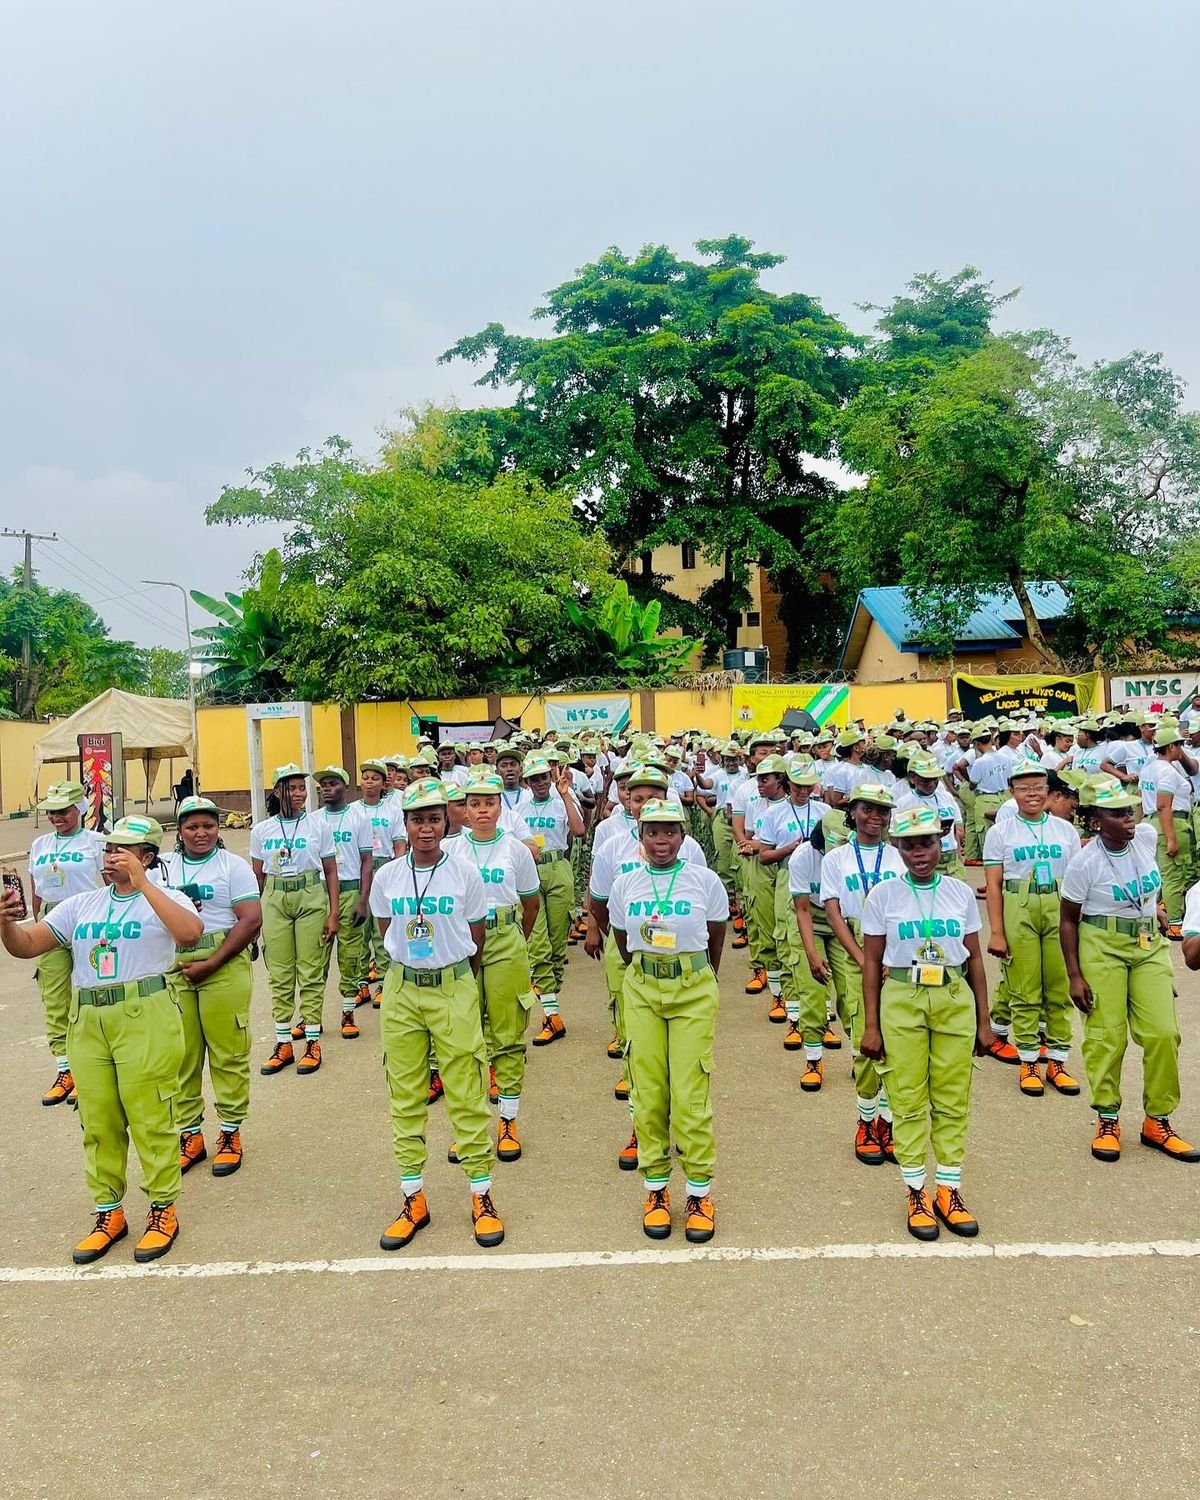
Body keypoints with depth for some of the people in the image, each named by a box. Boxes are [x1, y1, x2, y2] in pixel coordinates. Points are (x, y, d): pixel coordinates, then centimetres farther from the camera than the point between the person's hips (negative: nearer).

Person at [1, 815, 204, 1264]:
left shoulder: (163, 897, -2)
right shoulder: (80, 905, 13)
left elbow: (190, 933, -24)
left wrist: (142, 883, -25)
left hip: (145, 1020, -5)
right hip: (87, 1023, 5)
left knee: (150, 1119, 1)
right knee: (98, 1122, 12)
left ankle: (163, 1210, 17)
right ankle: (108, 1212, 28)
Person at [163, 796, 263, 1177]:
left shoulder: (233, 866, 0)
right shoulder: (164, 866, 11)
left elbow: (251, 920, -9)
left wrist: (210, 964, -14)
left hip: (224, 967, -3)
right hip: (174, 969, 3)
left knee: (229, 1052, 2)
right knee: (181, 1055, 7)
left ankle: (230, 1132, 16)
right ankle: (190, 1134, 21)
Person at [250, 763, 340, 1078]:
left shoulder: (320, 825, 0)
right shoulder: (261, 830, 5)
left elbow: (330, 871, 2)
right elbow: (257, 877, 10)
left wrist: (333, 913, -3)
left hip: (311, 899, -2)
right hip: (274, 901, 2)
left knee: (311, 972, 1)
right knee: (279, 975, 5)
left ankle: (312, 1043, 11)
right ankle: (283, 1044, 16)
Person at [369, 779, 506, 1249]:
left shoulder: (466, 873, -6)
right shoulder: (387, 877, -1)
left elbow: (476, 936, 3)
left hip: (455, 988, -2)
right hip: (401, 990, 3)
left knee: (467, 1092, 2)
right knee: (405, 1095, 9)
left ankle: (481, 1196, 16)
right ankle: (413, 1199, 22)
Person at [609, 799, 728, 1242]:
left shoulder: (704, 881, -4)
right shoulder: (625, 885, 1)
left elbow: (716, 941, 9)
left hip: (694, 992, -2)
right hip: (641, 992, 2)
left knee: (691, 1094, -3)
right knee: (648, 1092, 5)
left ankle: (700, 1192, 13)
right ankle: (656, 1188, 20)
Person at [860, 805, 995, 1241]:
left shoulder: (961, 893, 3)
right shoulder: (883, 896, -3)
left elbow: (975, 960, 9)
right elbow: (871, 963, 1)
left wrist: (983, 1022, 8)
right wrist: (871, 1025, -2)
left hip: (955, 999, 2)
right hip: (902, 1000, -2)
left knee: (954, 1099, 7)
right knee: (908, 1099, 4)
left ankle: (949, 1192, 21)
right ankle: (917, 1194, 17)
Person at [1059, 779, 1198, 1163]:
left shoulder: (1147, 836, -5)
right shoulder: (1085, 862, -17)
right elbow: (1068, 920, -7)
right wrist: (1074, 976, -9)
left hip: (1151, 945, 4)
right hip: (1102, 949, -4)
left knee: (1163, 1033, 0)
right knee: (1107, 1035, -1)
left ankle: (1157, 1121, 17)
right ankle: (1107, 1120, 16)